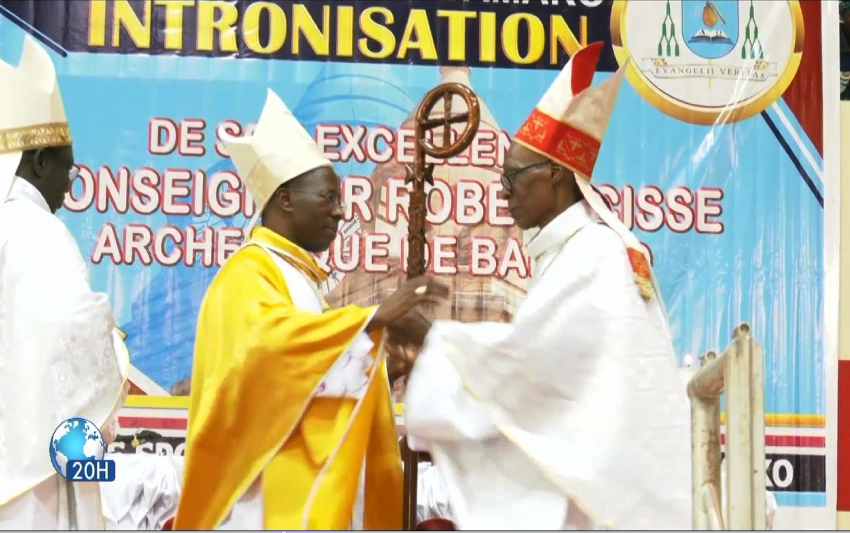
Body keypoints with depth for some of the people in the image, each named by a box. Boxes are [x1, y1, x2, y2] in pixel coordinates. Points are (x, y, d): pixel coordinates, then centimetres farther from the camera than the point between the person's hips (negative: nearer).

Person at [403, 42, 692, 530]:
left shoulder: (590, 254, -14)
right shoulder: (591, 249, 15)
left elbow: (525, 350, -17)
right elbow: (549, 355, 14)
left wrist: (431, 337, -5)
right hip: (598, 467, 9)